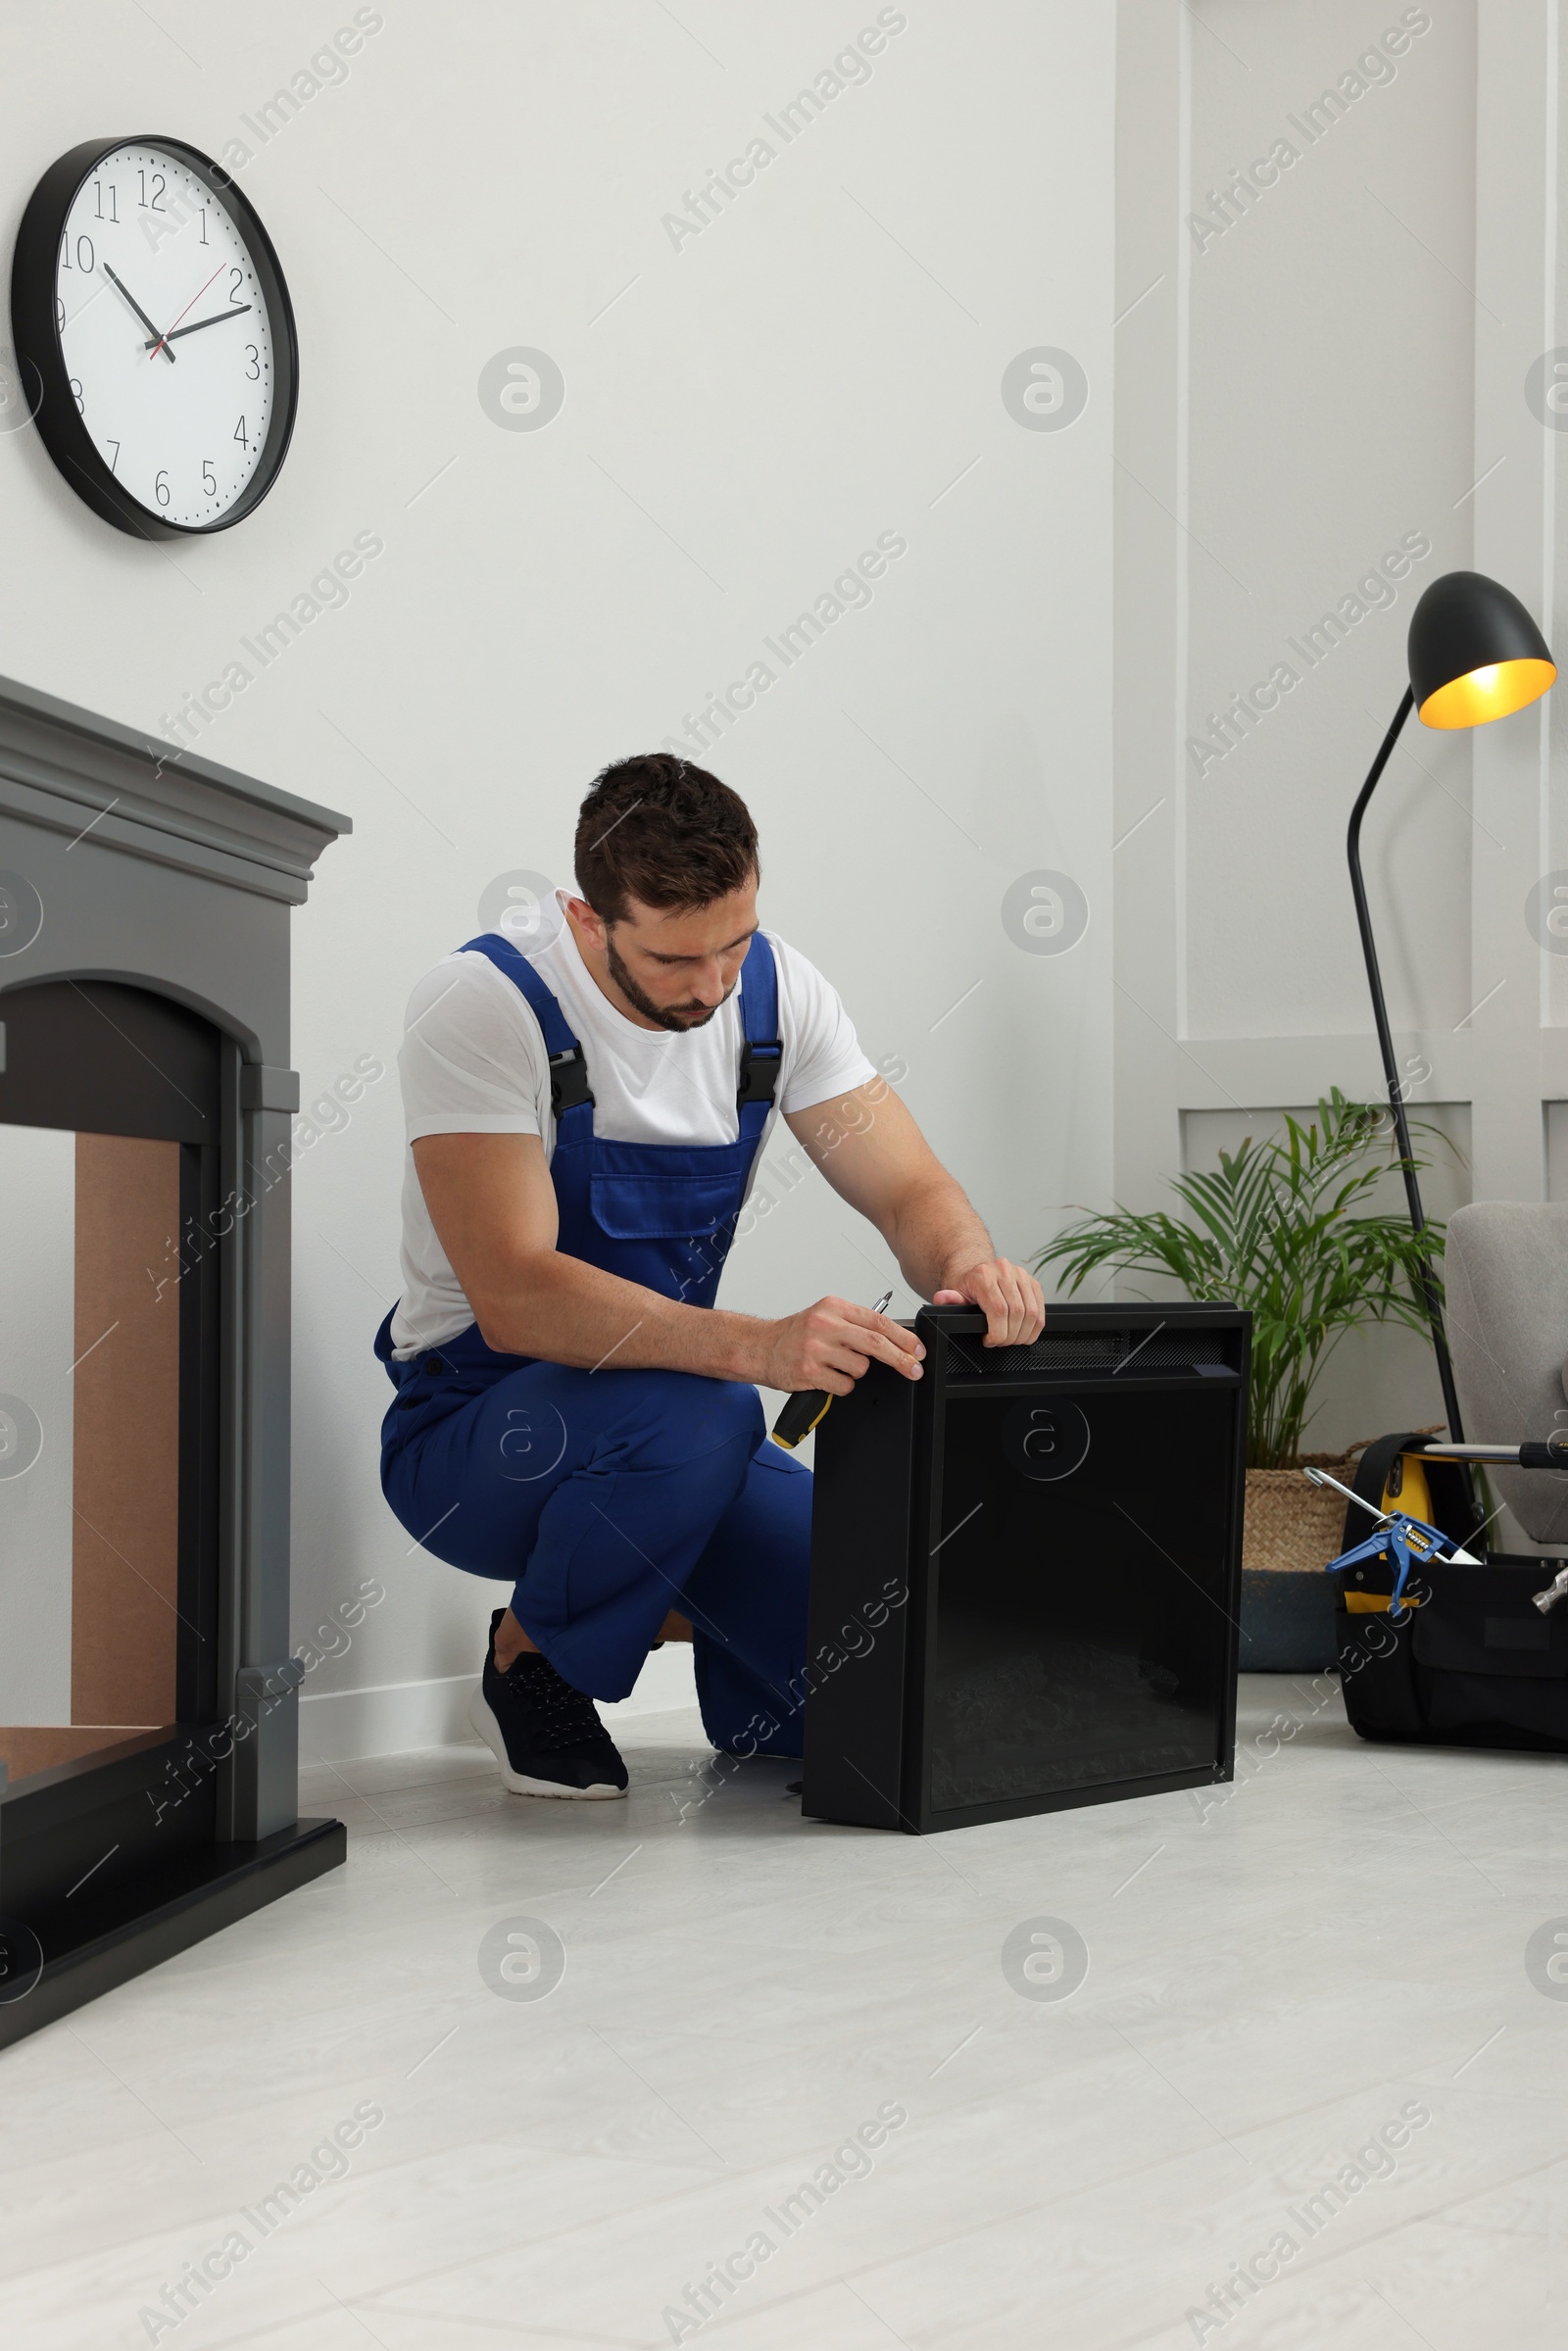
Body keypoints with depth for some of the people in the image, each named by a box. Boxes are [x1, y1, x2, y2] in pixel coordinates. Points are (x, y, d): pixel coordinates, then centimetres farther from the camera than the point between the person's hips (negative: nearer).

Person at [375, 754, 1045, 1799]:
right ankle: (530, 1657, -8)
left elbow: (912, 1189, -5)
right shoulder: (485, 1006, -23)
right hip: (472, 1432, -5)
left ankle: (680, 1607, 19)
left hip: (678, 1423, 5)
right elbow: (516, 1300, -32)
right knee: (697, 1416, -39)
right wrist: (757, 1344, -46)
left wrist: (967, 1259, -31)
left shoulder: (774, 988, -5)